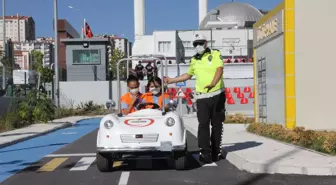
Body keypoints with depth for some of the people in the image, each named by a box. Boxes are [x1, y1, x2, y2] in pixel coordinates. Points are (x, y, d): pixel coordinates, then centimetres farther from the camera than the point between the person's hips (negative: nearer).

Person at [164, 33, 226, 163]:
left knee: (217, 125, 4)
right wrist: (171, 80, 27)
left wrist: (213, 83, -33)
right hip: (202, 97, 2)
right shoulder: (194, 60, 15)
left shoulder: (215, 54, 2)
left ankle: (215, 152, 14)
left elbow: (219, 69, -14)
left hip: (217, 95, -2)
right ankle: (205, 154, -11)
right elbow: (188, 75, 30)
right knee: (203, 125, -10)